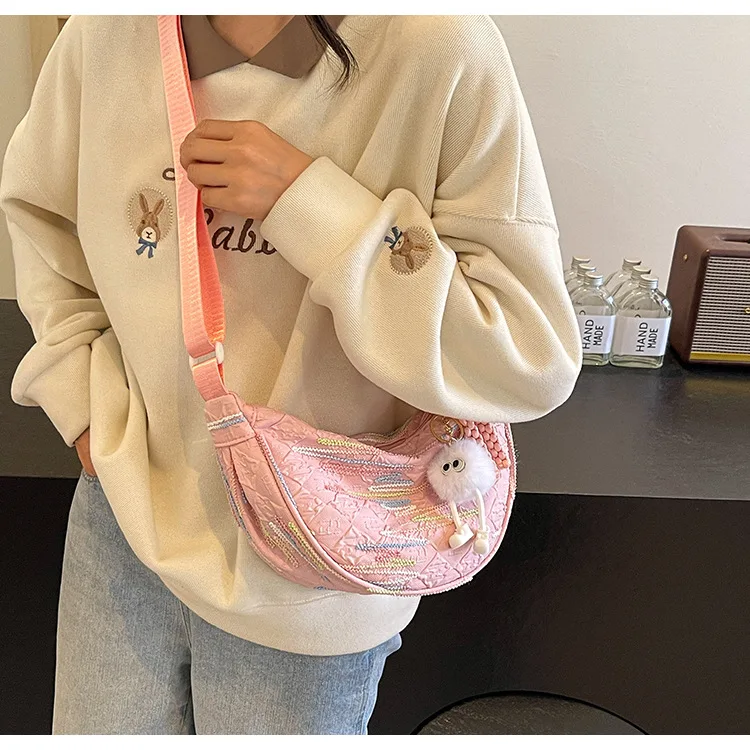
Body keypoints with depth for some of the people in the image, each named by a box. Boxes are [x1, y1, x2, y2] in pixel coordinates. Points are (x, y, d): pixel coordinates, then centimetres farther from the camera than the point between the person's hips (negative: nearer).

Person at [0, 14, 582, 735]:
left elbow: (535, 363, -23)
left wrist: (308, 202, -29)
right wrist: (82, 395, 2)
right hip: (125, 514, 4)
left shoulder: (438, 50, -20)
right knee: (95, 732, 23)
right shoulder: (109, 30, -8)